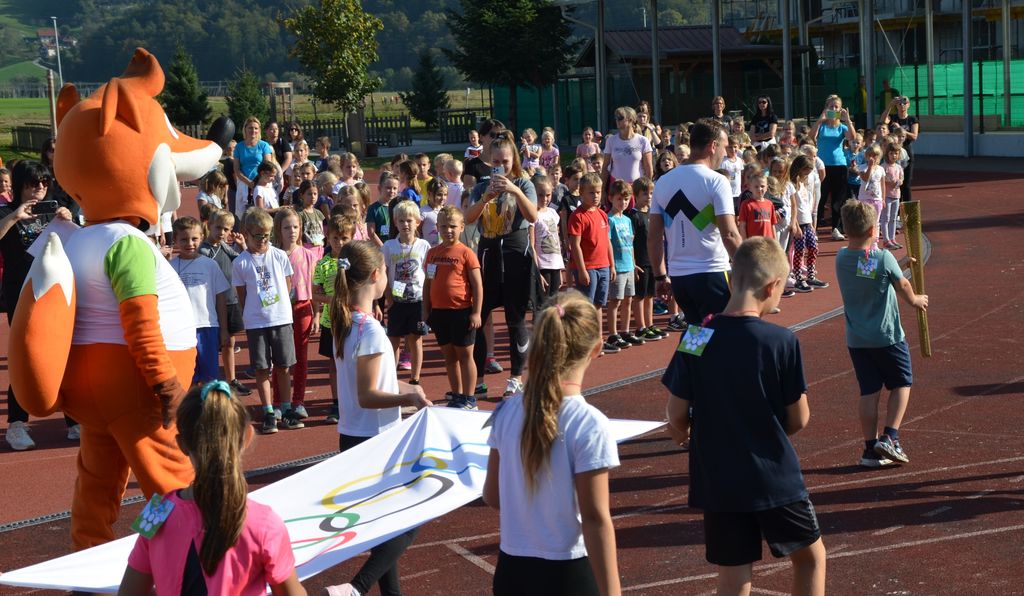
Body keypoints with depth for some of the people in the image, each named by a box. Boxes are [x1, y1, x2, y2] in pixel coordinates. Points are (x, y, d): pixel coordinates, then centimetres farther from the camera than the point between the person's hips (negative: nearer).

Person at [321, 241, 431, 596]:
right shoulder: (370, 331, -21)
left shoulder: (345, 323, 5)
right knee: (407, 523, 1)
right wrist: (409, 398, -36)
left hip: (352, 438, 9)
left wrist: (403, 388, 27)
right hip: (375, 441, -9)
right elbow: (367, 396, -22)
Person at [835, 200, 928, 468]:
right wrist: (916, 300, 17)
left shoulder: (841, 258, -3)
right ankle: (889, 437, 2)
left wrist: (899, 264, 15)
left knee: (869, 392, 10)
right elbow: (904, 288, -3)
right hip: (887, 335, -4)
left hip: (856, 339, 4)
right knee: (901, 384, 14)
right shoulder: (884, 258, -17)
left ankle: (871, 448, 11)